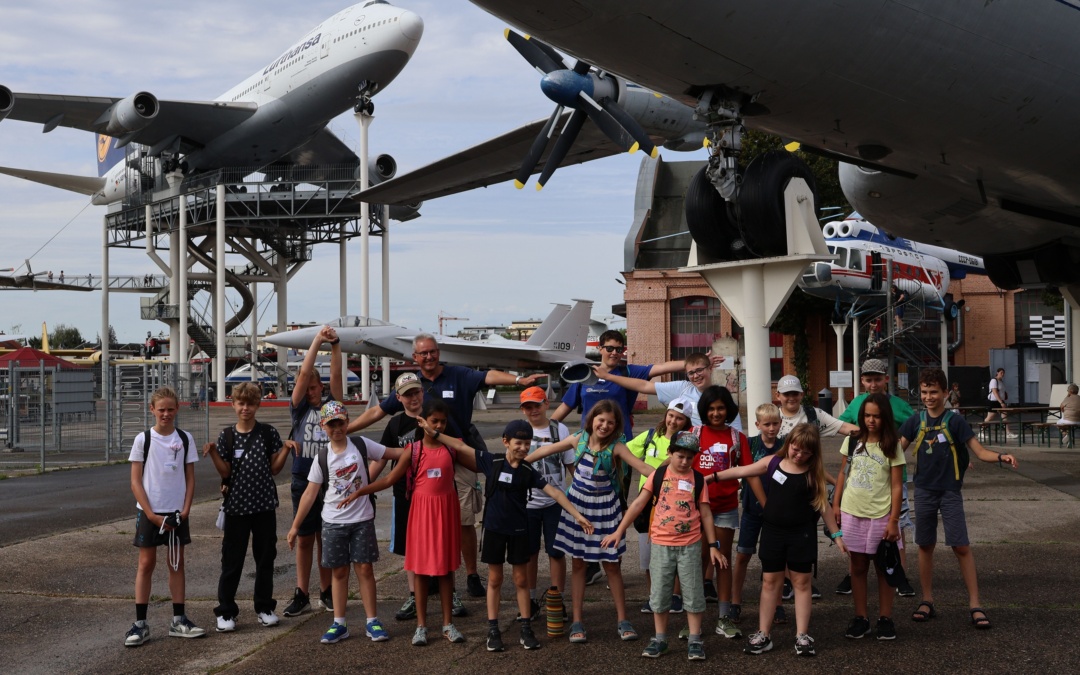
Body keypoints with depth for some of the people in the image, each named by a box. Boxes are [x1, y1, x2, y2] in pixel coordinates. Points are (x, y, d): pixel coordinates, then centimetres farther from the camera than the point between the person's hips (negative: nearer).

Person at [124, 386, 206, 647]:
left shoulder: (185, 439, 3)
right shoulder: (143, 439, -4)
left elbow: (190, 478, 6)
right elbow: (136, 481, -5)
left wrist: (185, 510, -6)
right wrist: (152, 515, -12)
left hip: (177, 513, 2)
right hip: (149, 511, -2)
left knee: (177, 563, 8)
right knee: (146, 563, 0)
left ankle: (178, 621, 15)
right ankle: (140, 623, 4)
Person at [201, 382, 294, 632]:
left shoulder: (268, 433, 1)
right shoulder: (227, 436, 0)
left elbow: (274, 469, 2)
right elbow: (225, 473, -2)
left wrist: (285, 450, -12)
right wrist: (213, 453, -16)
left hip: (264, 505, 1)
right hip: (237, 506, -1)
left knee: (265, 557, 9)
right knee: (232, 560, 2)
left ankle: (264, 607, 22)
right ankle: (225, 612, 10)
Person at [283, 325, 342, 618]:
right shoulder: (299, 409, 2)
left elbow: (336, 376, -7)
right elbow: (303, 373, -8)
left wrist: (335, 345, -16)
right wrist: (317, 340, -12)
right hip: (303, 482, 0)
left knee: (326, 538, 8)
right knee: (304, 539, 4)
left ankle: (326, 591, 17)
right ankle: (301, 595, 9)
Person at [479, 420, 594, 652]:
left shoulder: (528, 471, -5)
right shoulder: (491, 462, -8)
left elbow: (554, 493, -7)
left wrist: (577, 515, -11)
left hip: (519, 530, 1)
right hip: (494, 529, -1)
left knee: (521, 580, 7)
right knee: (494, 580, 6)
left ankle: (526, 630, 14)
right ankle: (493, 631, 12)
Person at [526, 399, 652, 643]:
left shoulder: (616, 447, -13)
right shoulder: (578, 439, -5)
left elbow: (642, 467, -23)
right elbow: (547, 450, 6)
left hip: (605, 508, -2)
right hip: (577, 505, 2)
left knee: (612, 565, 4)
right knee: (578, 563, 7)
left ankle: (623, 620, 15)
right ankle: (577, 622, 14)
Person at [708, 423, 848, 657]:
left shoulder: (814, 472, -5)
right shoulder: (772, 462, -3)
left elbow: (822, 504, 1)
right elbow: (742, 471, 5)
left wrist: (836, 534, 2)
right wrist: (712, 477, 4)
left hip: (802, 533, -2)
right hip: (772, 531, 2)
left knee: (801, 582, 4)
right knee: (770, 581, 7)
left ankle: (802, 636, 11)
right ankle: (763, 634, 14)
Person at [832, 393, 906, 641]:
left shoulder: (892, 446, -5)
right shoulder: (852, 441, 3)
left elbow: (896, 486, -6)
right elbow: (843, 474, 11)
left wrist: (893, 520, -11)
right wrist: (835, 504, 4)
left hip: (881, 515, -2)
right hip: (852, 513, 2)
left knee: (883, 567, 6)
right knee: (858, 566, 8)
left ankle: (885, 618, 14)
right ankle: (860, 618, 15)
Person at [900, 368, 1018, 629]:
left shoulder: (955, 421, -7)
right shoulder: (916, 422, 3)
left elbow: (980, 451, -10)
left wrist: (1001, 457, -29)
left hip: (950, 492, -3)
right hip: (924, 491, 3)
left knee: (961, 546, -6)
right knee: (925, 546, 8)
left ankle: (975, 605, -2)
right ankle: (927, 602, 19)